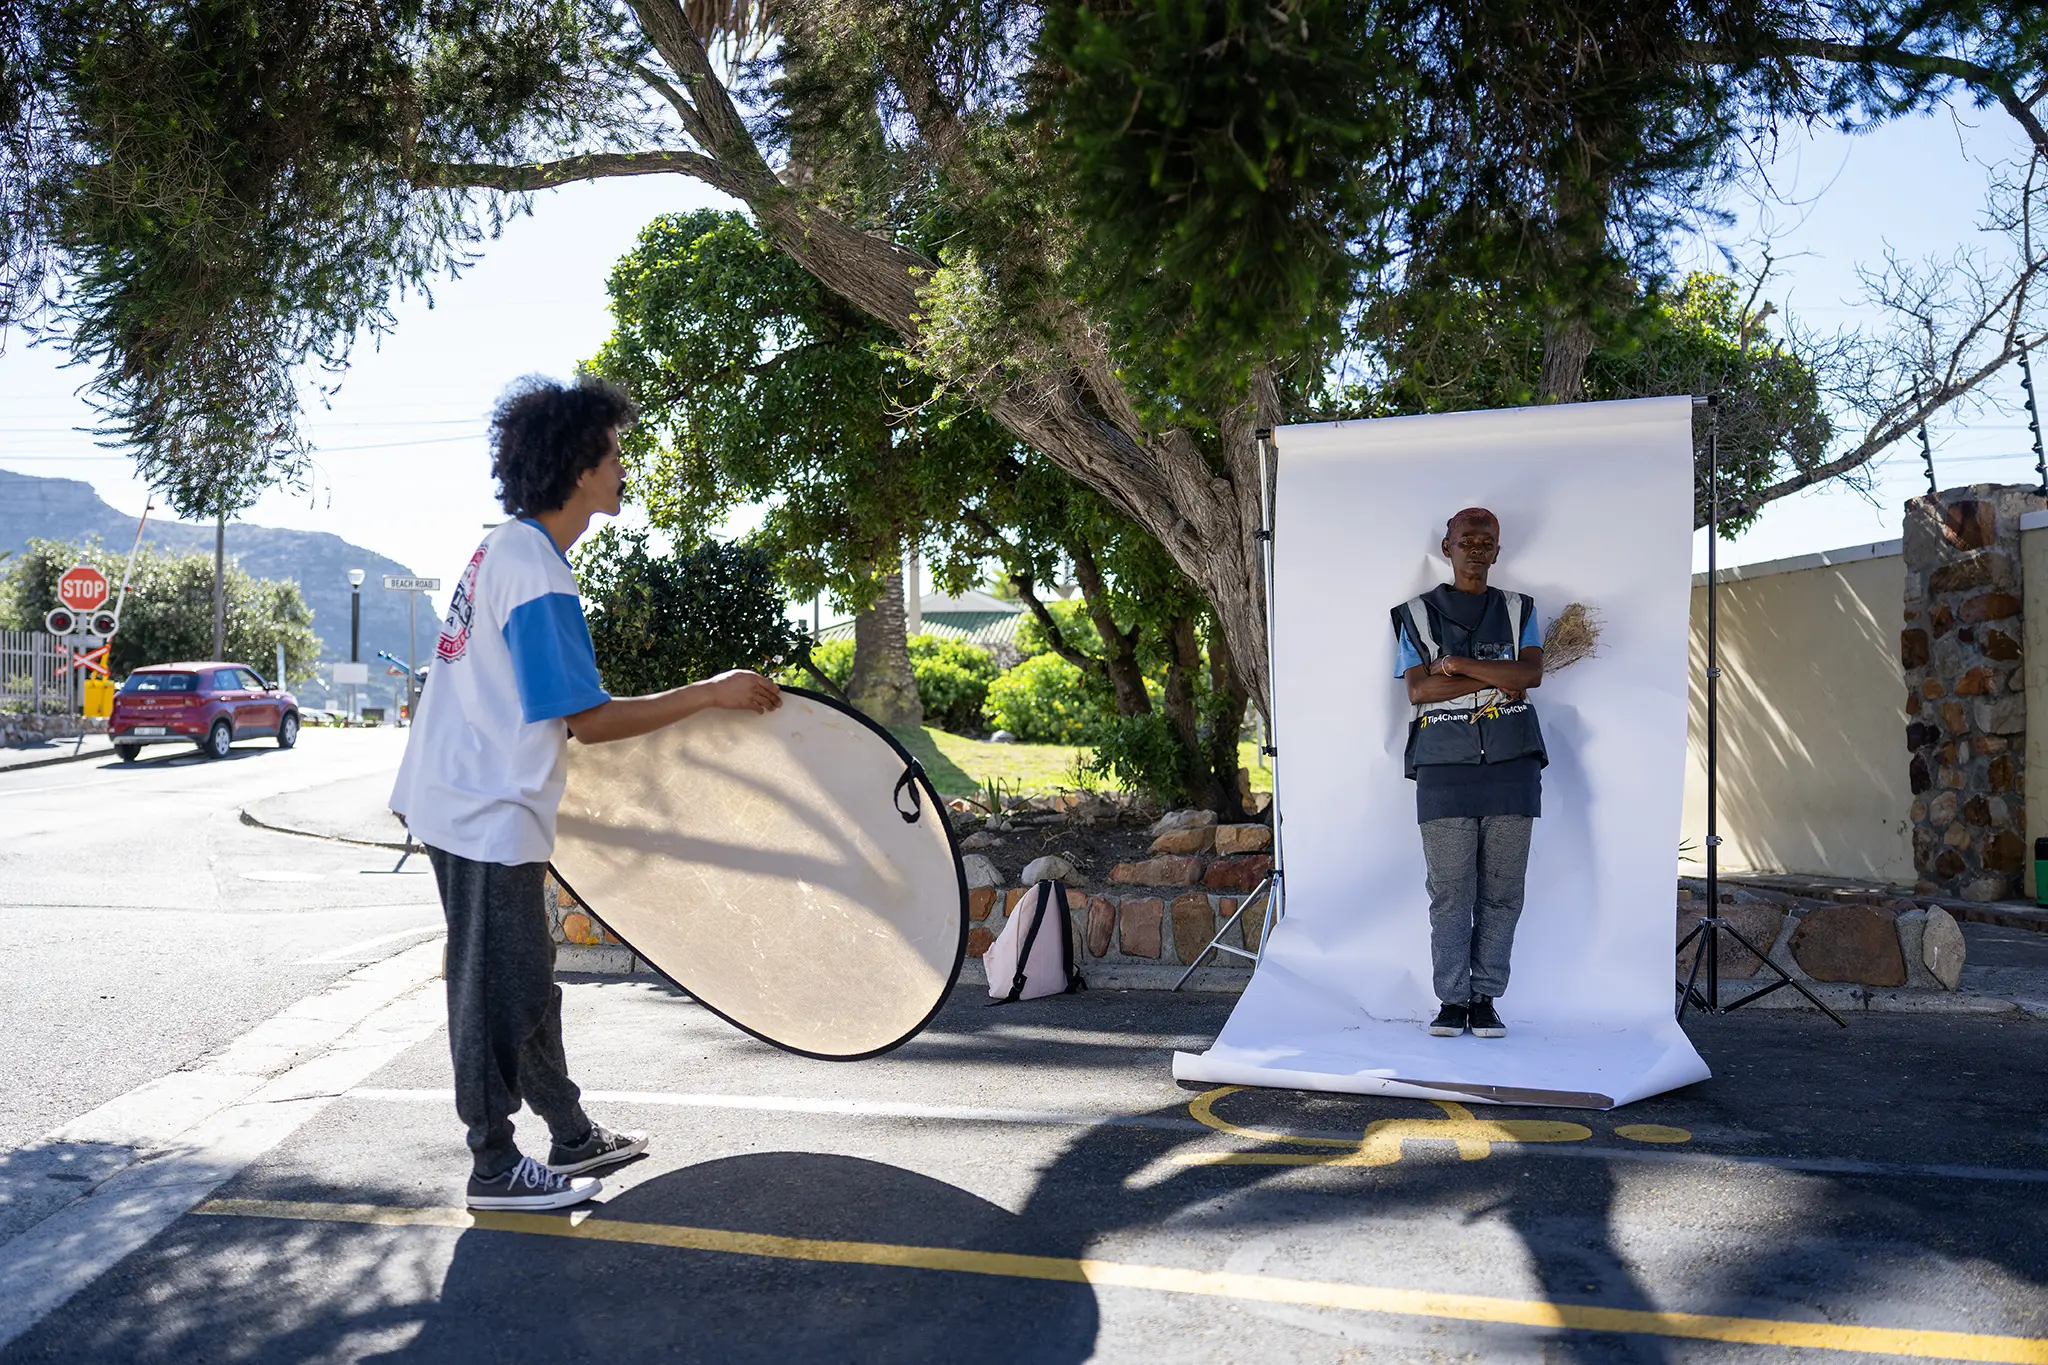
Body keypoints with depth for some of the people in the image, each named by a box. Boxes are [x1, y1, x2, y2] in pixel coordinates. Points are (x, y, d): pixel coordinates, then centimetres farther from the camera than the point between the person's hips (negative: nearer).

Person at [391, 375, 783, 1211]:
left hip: (473, 799, 10)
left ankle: (572, 1136, 29)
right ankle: (495, 1168, 13)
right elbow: (588, 719, -23)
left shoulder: (505, 550, 10)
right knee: (501, 992, 1)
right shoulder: (537, 577, -21)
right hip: (487, 818, -10)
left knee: (526, 981, 17)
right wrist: (709, 694, -19)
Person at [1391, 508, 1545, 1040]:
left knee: (1502, 892, 1)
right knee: (1449, 891, -3)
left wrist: (1456, 664, -8)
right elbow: (1418, 689, -3)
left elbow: (1532, 673, -3)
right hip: (1445, 765, -1)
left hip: (1511, 763, 1)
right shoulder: (1417, 613, 11)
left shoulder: (1518, 610, 15)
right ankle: (1452, 1001, 4)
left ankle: (1486, 998, 8)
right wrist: (1496, 681, -6)